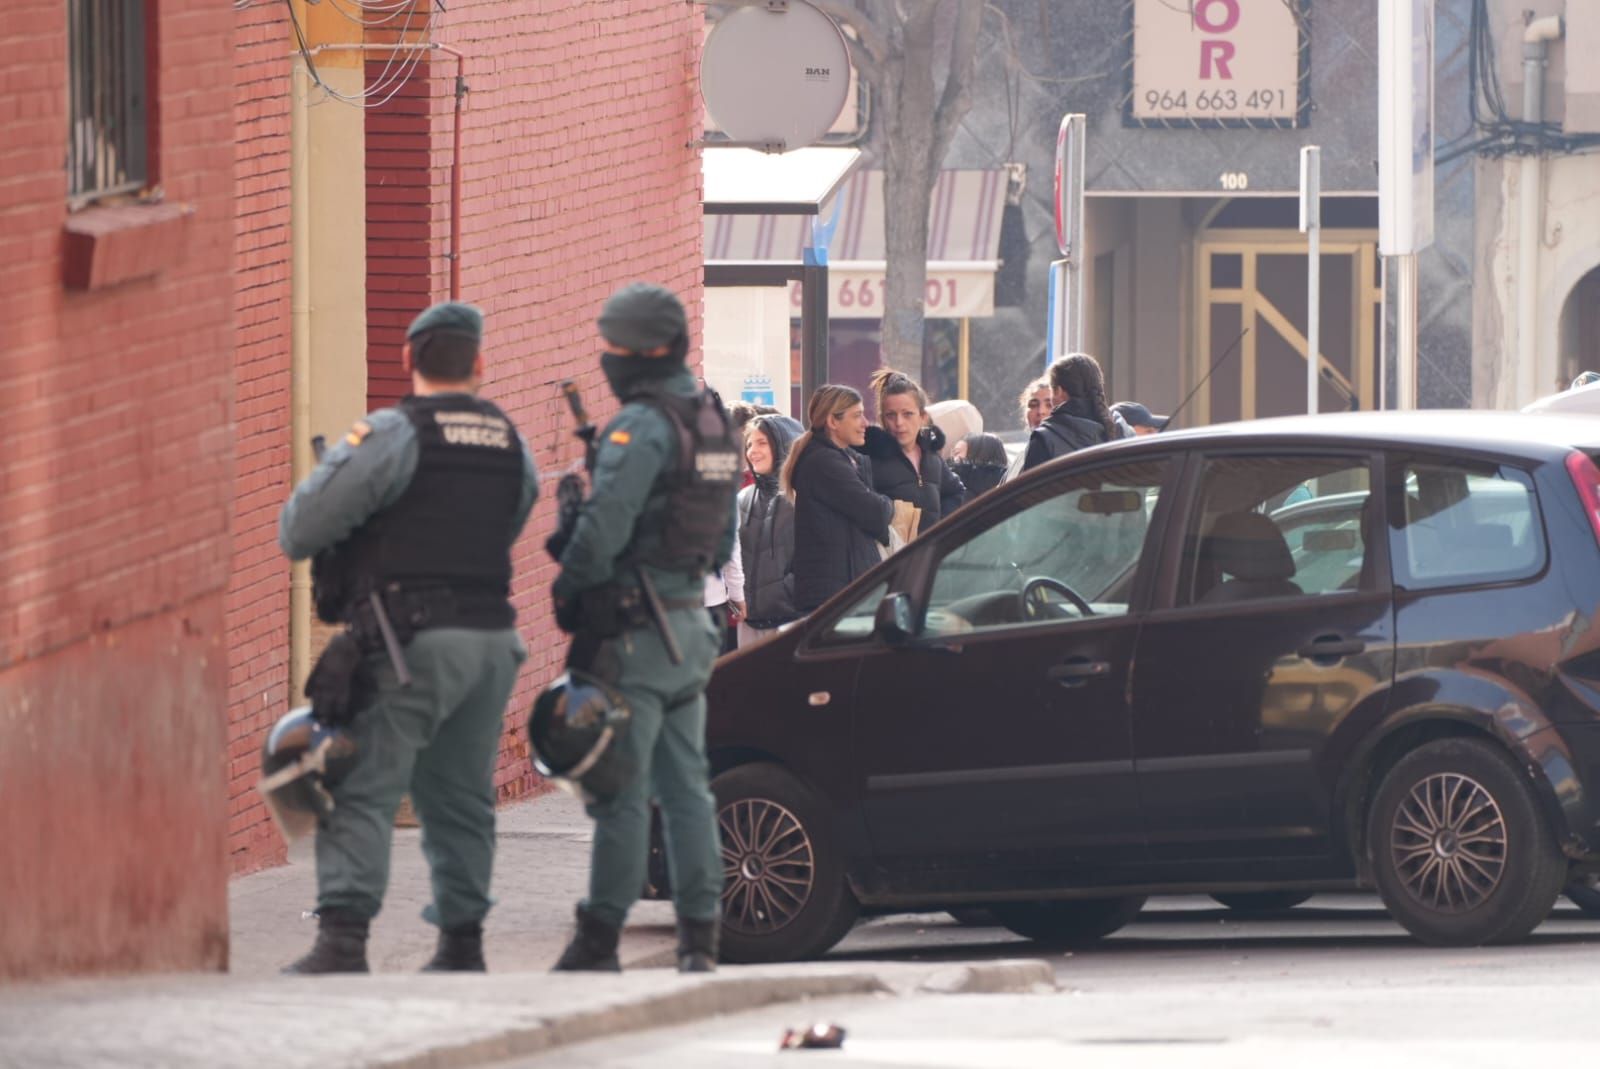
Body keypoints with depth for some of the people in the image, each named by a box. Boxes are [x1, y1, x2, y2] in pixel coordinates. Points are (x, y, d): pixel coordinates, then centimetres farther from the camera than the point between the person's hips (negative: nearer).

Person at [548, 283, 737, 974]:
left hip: (636, 628, -9)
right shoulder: (713, 423, 14)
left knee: (621, 789, -6)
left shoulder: (642, 427, -16)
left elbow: (603, 528, -21)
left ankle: (600, 939, -5)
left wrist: (567, 593, -8)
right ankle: (699, 936, 10)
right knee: (686, 785, 11)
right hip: (691, 621, 9)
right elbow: (724, 536, 22)